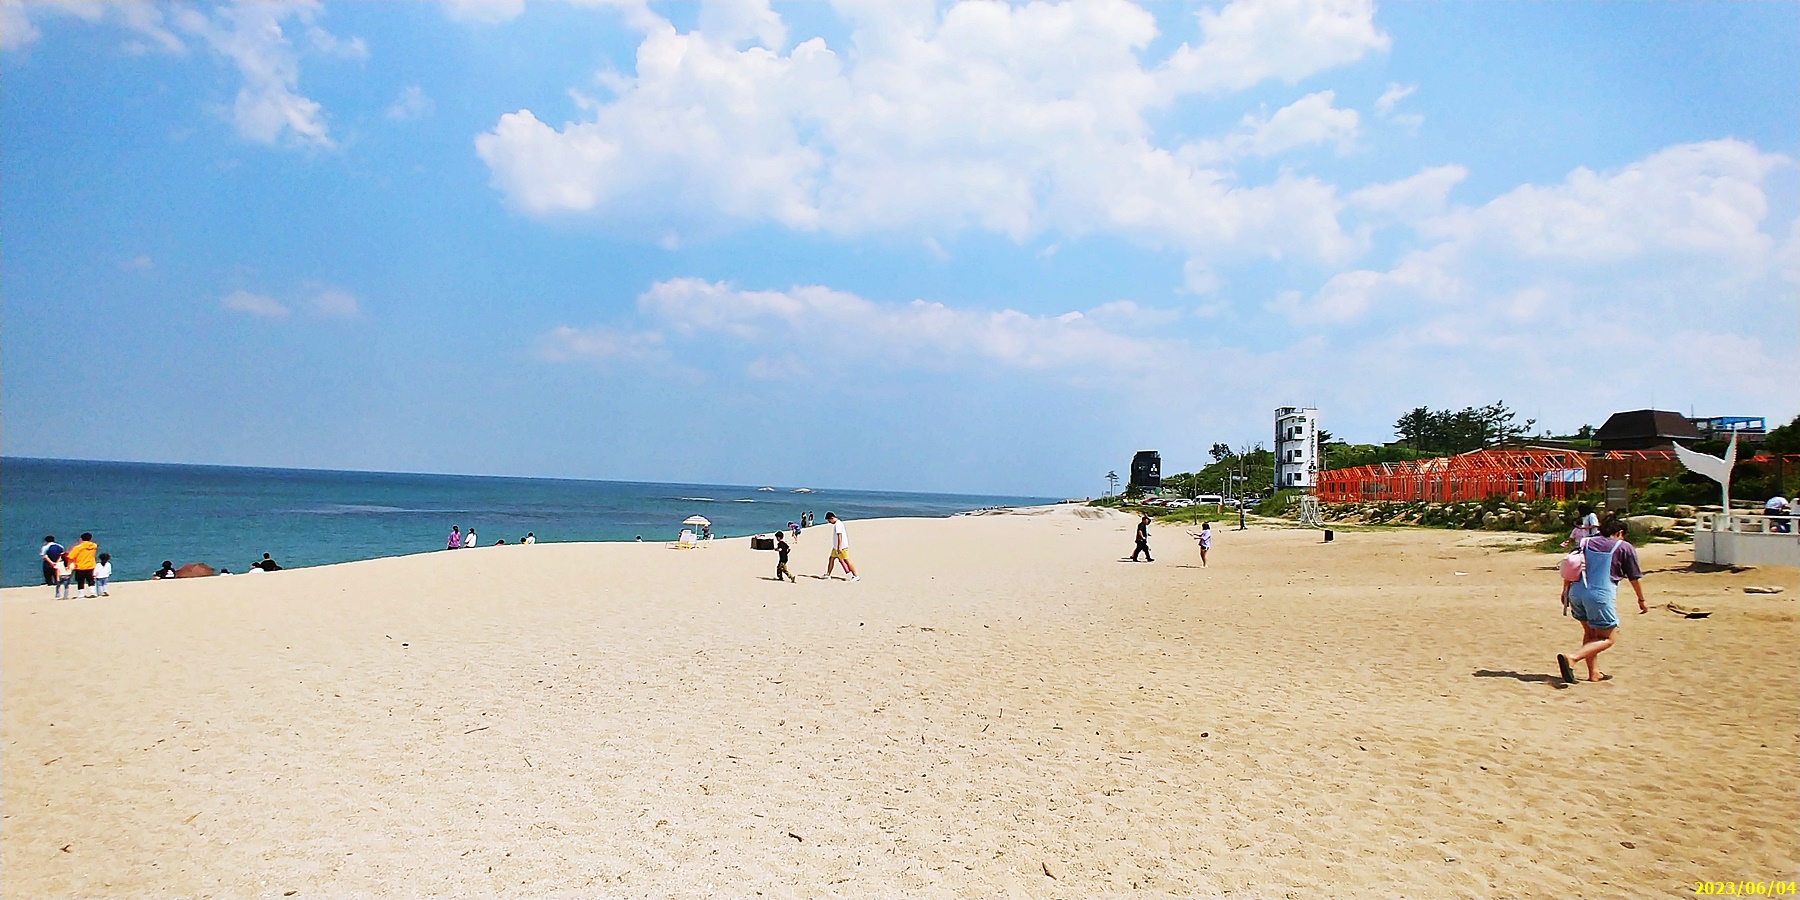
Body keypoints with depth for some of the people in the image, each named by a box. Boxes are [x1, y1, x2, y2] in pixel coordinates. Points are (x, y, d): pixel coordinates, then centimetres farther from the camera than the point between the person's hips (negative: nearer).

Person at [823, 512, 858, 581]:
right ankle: (828, 575, 18)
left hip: (842, 547, -10)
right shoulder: (837, 524, 15)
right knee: (831, 559, 12)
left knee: (847, 561, -7)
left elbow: (839, 536, -23)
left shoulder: (838, 524, -17)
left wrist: (839, 547, -27)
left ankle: (856, 576, -4)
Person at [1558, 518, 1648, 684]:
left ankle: (1593, 672, 23)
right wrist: (1641, 600, 24)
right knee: (1606, 639, 5)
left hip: (1576, 592, 5)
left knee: (1590, 632, 22)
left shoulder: (1585, 542, 17)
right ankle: (1572, 658, -17)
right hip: (1600, 595, -5)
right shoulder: (1625, 548, 7)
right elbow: (1635, 578, 11)